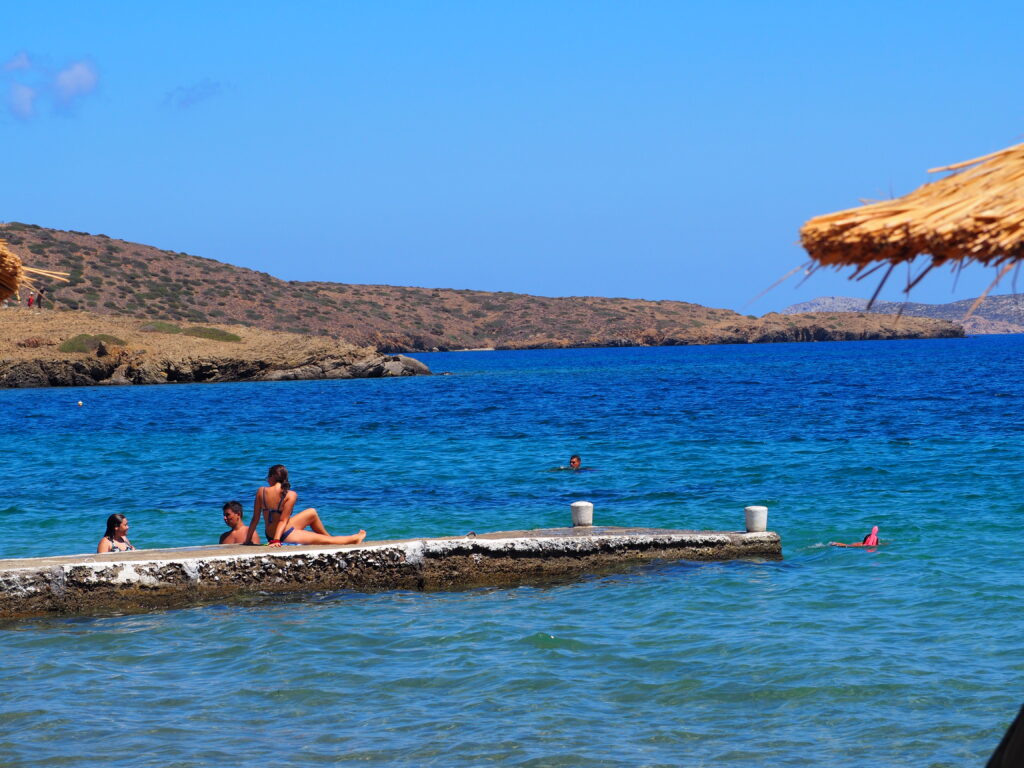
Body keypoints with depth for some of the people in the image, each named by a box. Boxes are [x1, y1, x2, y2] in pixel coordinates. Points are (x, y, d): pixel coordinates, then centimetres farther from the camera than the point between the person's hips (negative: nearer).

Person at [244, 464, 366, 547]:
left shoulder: (261, 492, -6)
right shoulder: (291, 495, -15)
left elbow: (255, 519, -3)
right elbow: (283, 520, -19)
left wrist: (248, 540, 2)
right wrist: (276, 540, -20)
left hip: (269, 534, 6)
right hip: (286, 535, -6)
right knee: (325, 540, 17)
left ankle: (328, 537, 46)